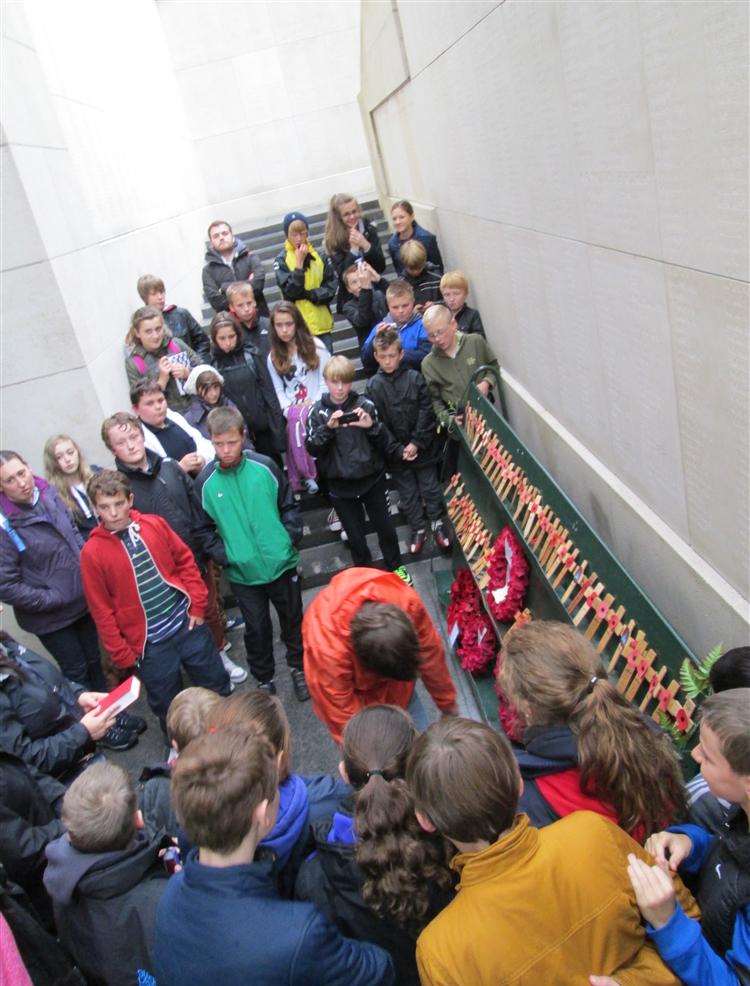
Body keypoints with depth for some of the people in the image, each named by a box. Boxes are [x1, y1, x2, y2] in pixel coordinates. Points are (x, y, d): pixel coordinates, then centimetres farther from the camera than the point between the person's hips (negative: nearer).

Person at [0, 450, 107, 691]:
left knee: (95, 661, 23)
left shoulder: (48, 494, -7)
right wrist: (52, 599, -18)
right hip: (50, 617, -5)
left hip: (83, 600, 5)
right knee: (77, 671, 12)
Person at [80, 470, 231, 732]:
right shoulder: (92, 552, -13)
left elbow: (185, 561, 5)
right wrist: (122, 655, -7)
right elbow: (102, 611, -8)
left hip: (188, 624, 3)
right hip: (149, 644, -3)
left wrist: (197, 605, -1)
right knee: (168, 706, 14)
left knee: (217, 685, 19)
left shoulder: (155, 524, -5)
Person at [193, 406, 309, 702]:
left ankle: (298, 668, 41)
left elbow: (288, 506, 2)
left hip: (281, 564, 0)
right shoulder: (205, 482, -8)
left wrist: (291, 538, -9)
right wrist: (223, 555, -11)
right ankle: (264, 680, 36)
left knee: (292, 619, 18)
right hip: (242, 573, 0)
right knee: (257, 628, 14)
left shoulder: (265, 467, -9)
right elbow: (205, 528, 1)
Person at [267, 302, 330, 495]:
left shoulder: (315, 345, 1)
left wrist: (315, 404, -12)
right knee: (294, 419, -26)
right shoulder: (273, 357, 11)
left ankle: (300, 480, -17)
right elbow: (278, 389, 9)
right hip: (292, 410, 4)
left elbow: (327, 379, -2)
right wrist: (288, 409, -9)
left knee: (297, 420, -30)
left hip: (317, 405, -4)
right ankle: (307, 476, -11)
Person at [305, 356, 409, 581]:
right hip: (340, 485, 0)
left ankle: (396, 566, 37)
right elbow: (312, 448, -11)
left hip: (371, 478, 0)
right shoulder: (318, 411, -2)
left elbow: (384, 443, -3)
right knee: (355, 535, 12)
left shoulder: (365, 404, -5)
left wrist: (372, 426, -23)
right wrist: (328, 427, -26)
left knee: (385, 526, 13)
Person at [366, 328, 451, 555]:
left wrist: (416, 443, -15)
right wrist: (398, 450, -14)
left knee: (430, 487, 11)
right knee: (407, 492, 13)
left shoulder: (415, 378, -7)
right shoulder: (373, 386, -5)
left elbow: (426, 413, -9)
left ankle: (437, 523, 30)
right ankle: (418, 529, 29)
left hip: (423, 449, -1)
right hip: (395, 452, 1)